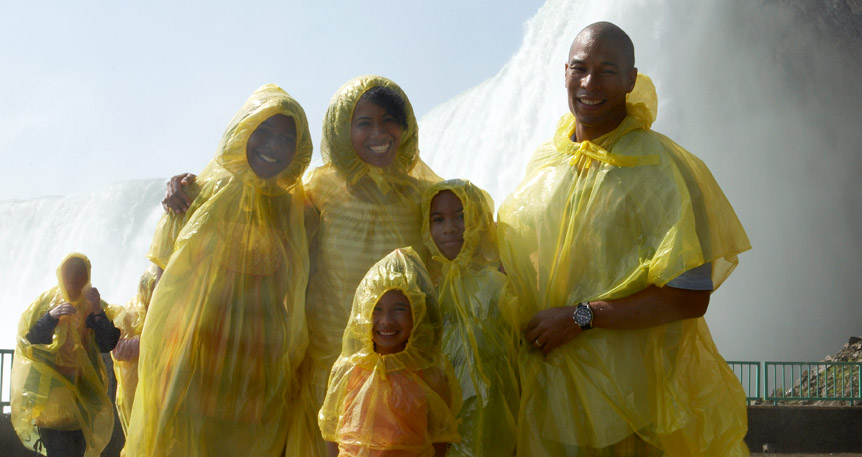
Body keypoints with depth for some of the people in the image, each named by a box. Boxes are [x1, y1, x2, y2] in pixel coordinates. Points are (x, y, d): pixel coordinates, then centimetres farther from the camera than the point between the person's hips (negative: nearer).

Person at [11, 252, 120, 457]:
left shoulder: (95, 304, 7)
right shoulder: (47, 301, 5)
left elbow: (107, 345, -3)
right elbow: (28, 337, -4)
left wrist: (98, 313, -16)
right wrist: (51, 316, -19)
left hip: (83, 388, 2)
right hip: (51, 385, -2)